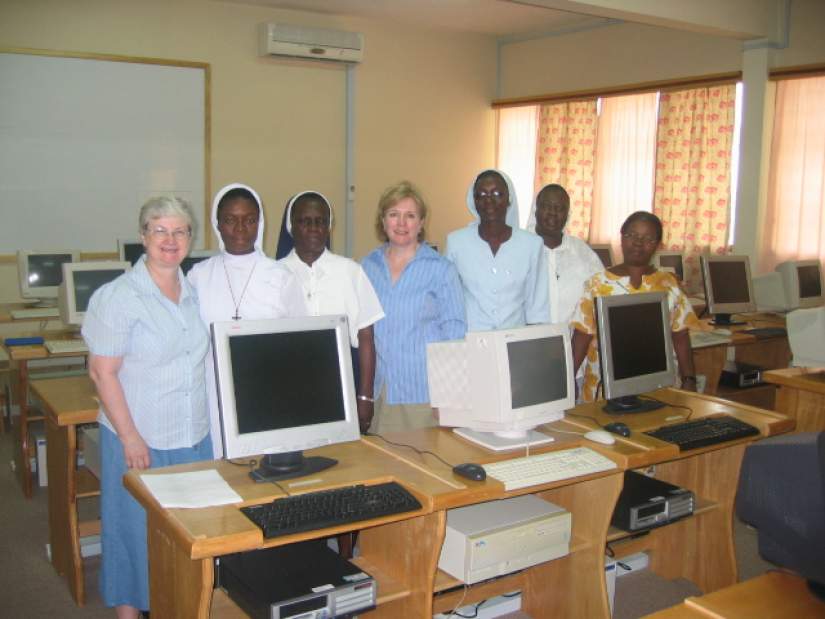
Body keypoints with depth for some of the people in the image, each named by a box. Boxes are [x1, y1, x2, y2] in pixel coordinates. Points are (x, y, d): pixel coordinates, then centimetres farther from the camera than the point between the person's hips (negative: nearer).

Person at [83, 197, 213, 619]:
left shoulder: (194, 291, 5)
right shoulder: (119, 296, -12)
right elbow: (102, 372, -13)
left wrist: (215, 420, 11)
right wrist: (130, 437, -15)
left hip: (195, 436, 6)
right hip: (141, 438, -5)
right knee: (137, 525, 7)